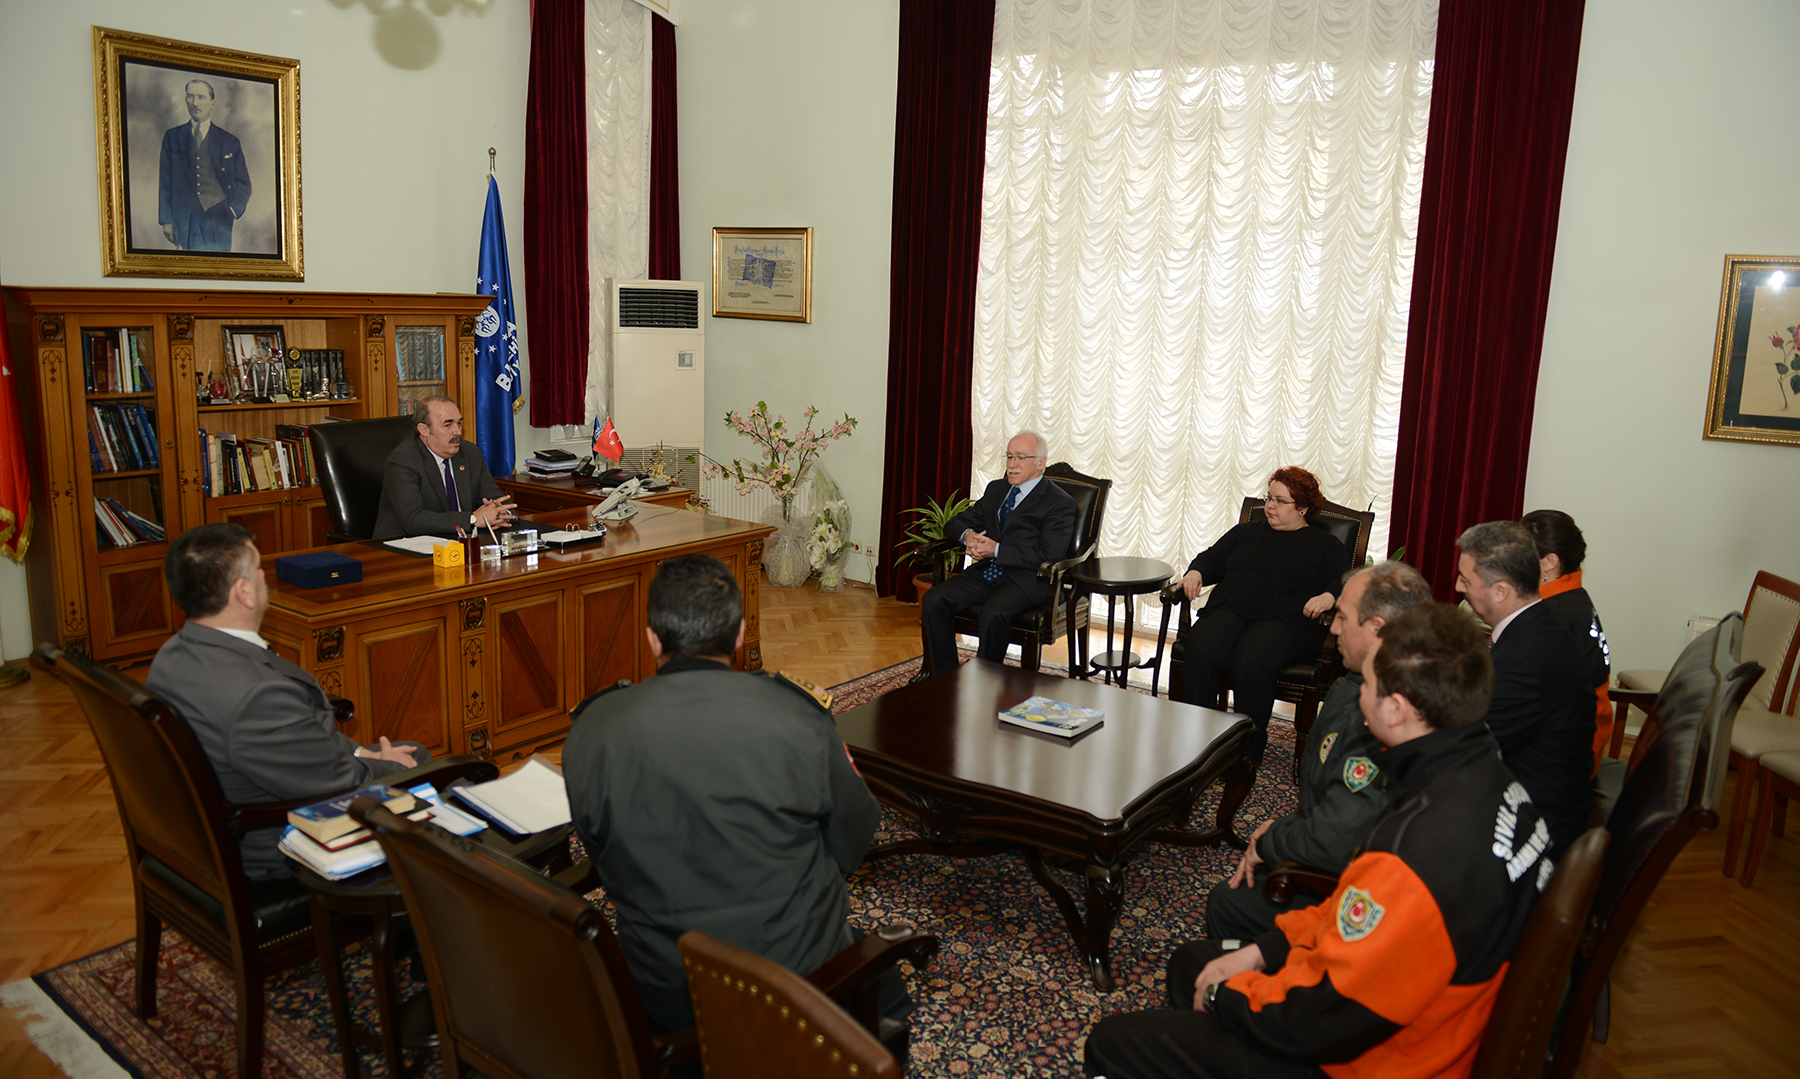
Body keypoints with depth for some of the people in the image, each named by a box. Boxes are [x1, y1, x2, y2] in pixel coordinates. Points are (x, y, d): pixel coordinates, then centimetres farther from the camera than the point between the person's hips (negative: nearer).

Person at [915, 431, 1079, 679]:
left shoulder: (1059, 502, -1)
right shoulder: (996, 489, 21)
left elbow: (1049, 556, -12)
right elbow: (955, 523, 22)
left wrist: (997, 549, -16)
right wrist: (968, 535, -4)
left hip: (1026, 578, -6)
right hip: (986, 571, 6)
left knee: (994, 613, -36)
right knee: (933, 600, -18)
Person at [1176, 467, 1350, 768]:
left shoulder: (1326, 545, 18)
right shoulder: (1247, 532, 30)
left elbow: (1346, 583, 5)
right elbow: (1214, 558, 28)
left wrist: (1329, 597, -18)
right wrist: (1196, 572, 5)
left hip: (1282, 622, -3)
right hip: (1228, 610, 4)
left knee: (1251, 664, -36)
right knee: (1200, 653, -31)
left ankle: (1248, 750, -20)